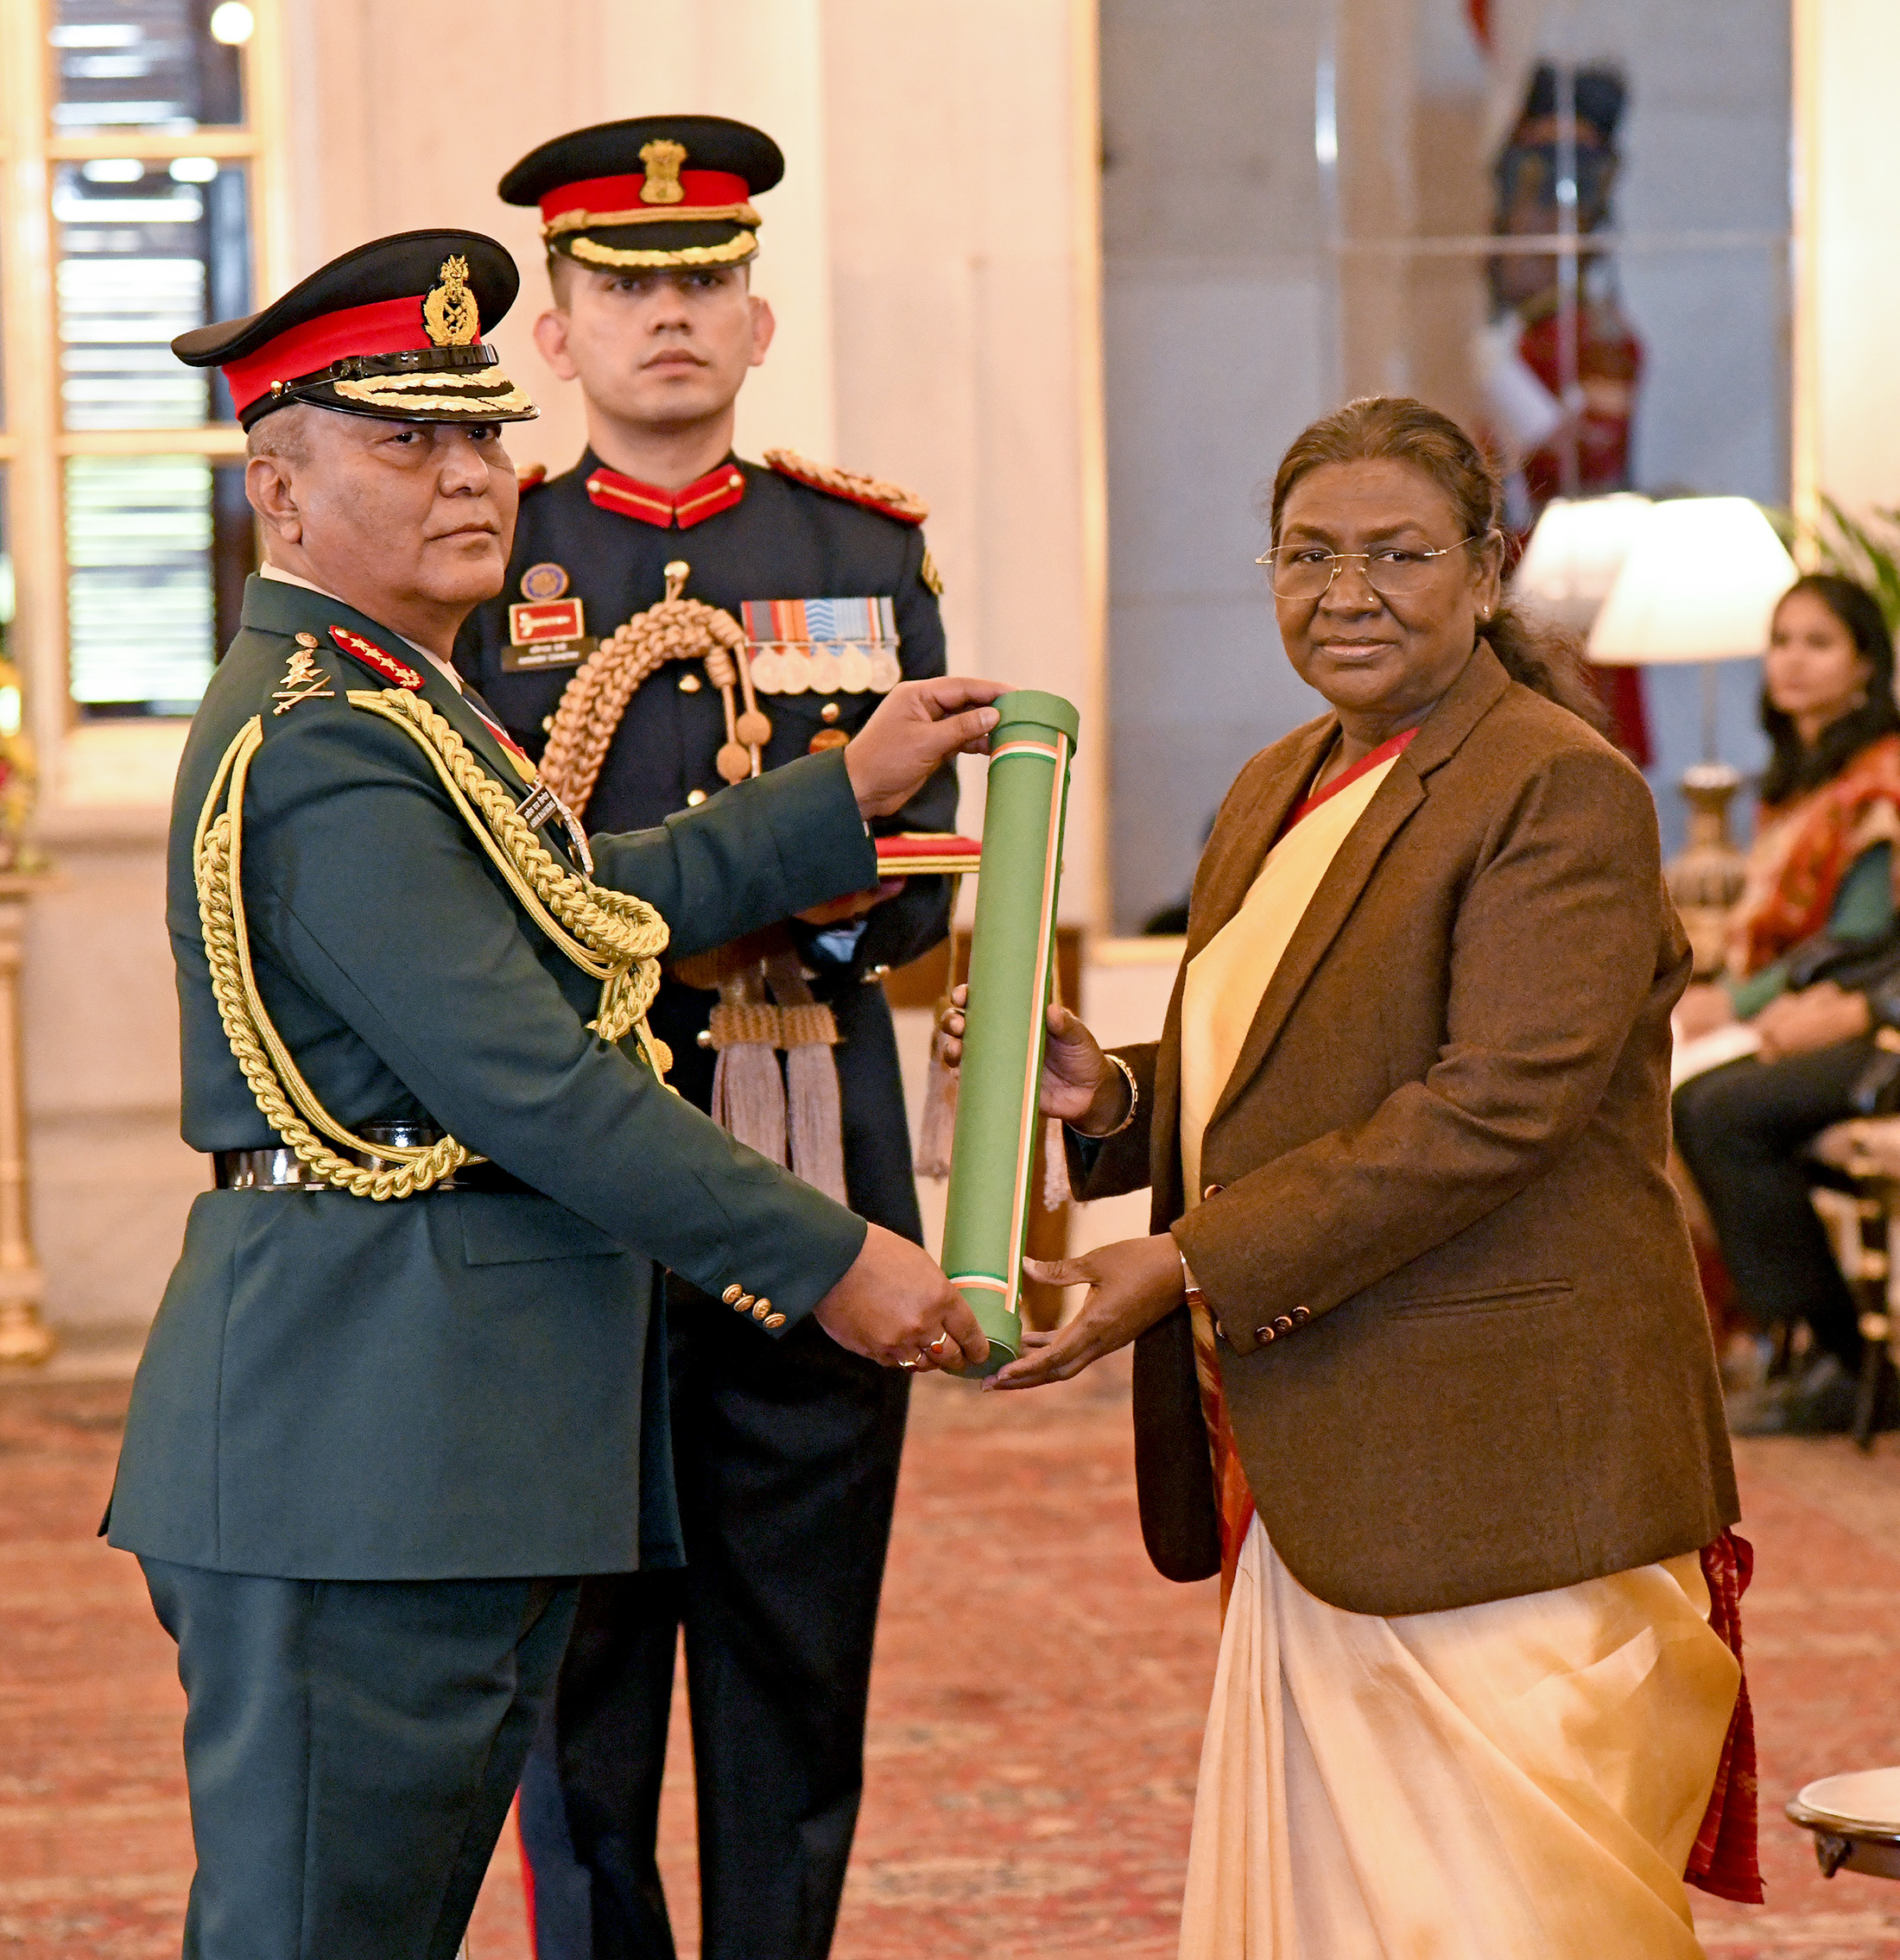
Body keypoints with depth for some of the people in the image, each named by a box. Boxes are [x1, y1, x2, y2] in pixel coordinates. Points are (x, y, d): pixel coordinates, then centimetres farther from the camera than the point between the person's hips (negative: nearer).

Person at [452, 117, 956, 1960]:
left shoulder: (866, 552, 12)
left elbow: (926, 871, 7)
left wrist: (843, 891, -16)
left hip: (816, 1162, 2)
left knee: (801, 1652, 6)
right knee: (580, 1652, 2)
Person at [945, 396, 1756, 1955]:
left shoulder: (1562, 792, -11)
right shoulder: (1281, 791, 17)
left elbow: (1493, 1111, -20)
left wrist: (1191, 1266, -20)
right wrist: (1117, 1098, 4)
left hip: (1503, 1478, -8)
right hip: (1316, 1475, 8)